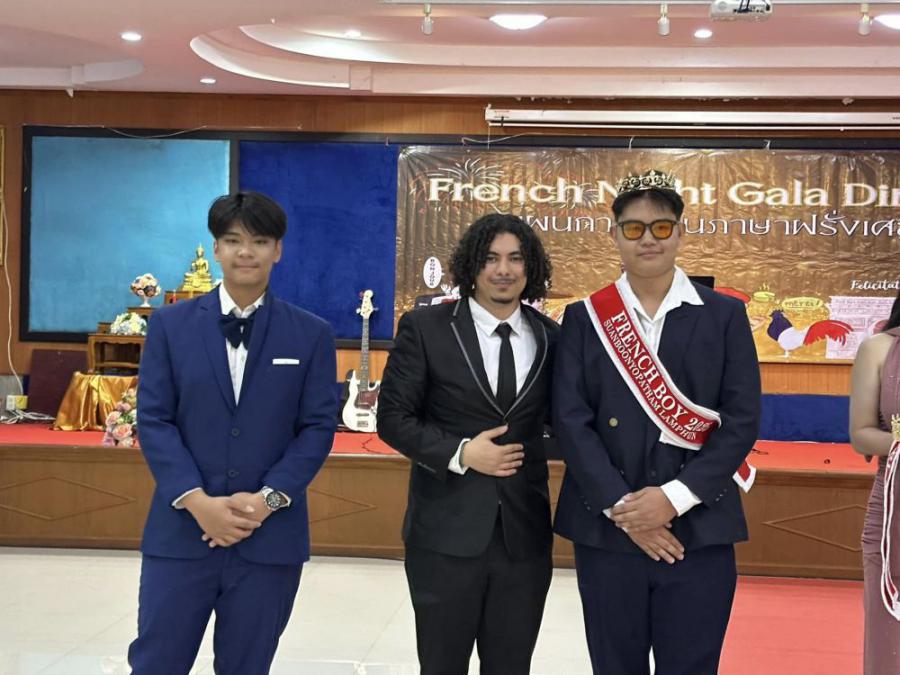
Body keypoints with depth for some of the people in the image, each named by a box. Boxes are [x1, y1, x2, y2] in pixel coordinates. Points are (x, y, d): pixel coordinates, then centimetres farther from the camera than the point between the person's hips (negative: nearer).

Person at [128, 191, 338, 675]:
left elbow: (318, 426, 1)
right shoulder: (170, 325, 4)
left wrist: (269, 498, -12)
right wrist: (197, 501, -12)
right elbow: (153, 419, 0)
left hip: (270, 536, 0)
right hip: (181, 531, 0)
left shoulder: (311, 335, 4)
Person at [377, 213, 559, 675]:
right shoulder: (425, 328, -3)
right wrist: (460, 453, -15)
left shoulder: (551, 337, 6)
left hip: (524, 532, 3)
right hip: (445, 530, -2)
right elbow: (393, 417, -4)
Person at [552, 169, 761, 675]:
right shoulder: (584, 318, 6)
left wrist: (674, 497, -13)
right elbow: (570, 421, -2)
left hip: (698, 532, 0)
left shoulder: (725, 316, 5)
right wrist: (622, 509, -12)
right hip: (606, 530, 1)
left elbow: (743, 421, -2)